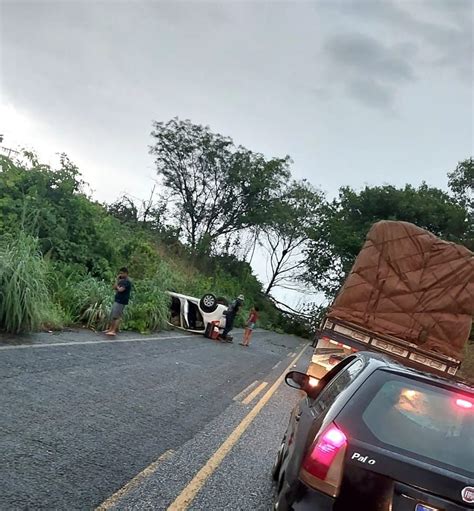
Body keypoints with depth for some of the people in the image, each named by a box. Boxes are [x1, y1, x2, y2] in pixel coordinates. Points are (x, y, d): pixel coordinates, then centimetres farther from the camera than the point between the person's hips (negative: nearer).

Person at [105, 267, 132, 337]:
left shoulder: (127, 282, -14)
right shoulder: (122, 281, 16)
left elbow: (120, 289, -23)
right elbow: (114, 287, 16)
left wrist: (117, 286, -3)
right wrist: (117, 280, 6)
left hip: (121, 302, -10)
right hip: (116, 300, 10)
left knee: (117, 316, -10)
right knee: (112, 315, 14)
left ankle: (114, 331, -10)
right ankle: (110, 329, 23)